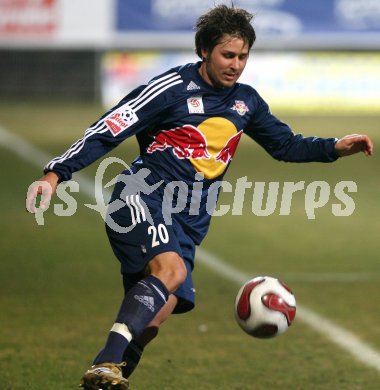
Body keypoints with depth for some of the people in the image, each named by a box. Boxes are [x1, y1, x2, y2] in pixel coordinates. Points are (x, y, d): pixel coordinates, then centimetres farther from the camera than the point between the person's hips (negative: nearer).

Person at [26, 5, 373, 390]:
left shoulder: (246, 100, 15)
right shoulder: (173, 88, -6)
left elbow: (285, 144, 29)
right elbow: (108, 130, -7)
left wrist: (335, 147, 14)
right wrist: (55, 174, -14)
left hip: (187, 223, 7)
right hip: (143, 198, -7)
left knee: (149, 322, -6)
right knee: (172, 268, -34)